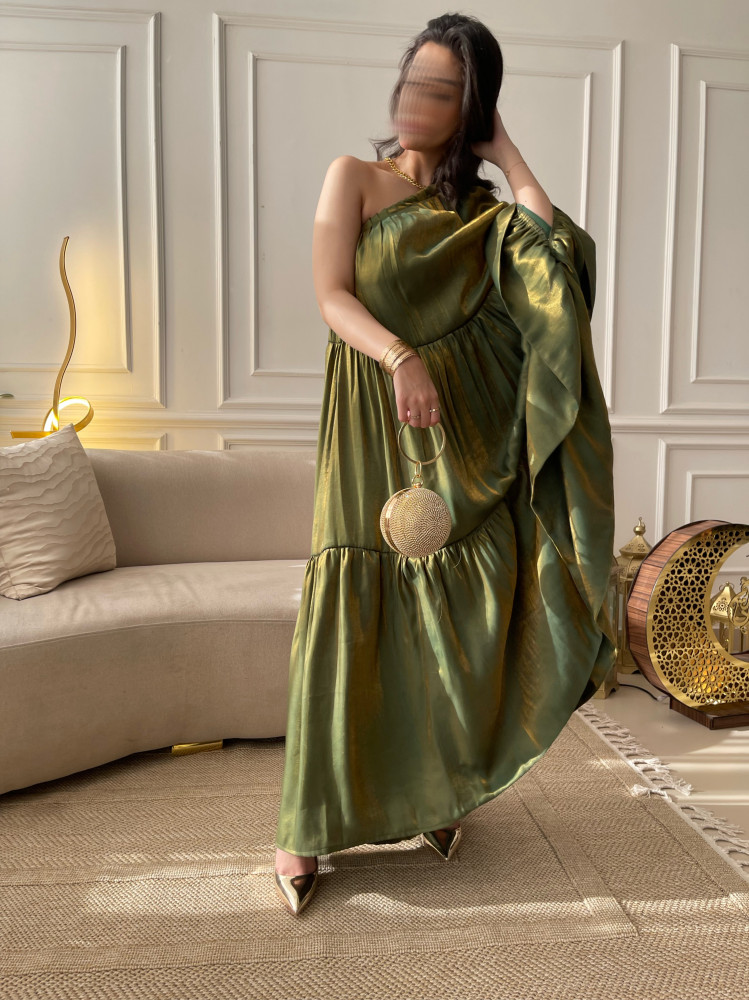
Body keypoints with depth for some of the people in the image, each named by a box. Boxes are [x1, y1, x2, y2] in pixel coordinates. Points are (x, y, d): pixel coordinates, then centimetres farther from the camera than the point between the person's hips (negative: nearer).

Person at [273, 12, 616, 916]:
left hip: (467, 440, 2)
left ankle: (441, 788, 27)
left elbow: (560, 259, -9)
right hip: (372, 438, -2)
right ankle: (306, 826, 12)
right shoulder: (355, 177, 8)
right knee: (348, 624, -3)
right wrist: (401, 358, -26)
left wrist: (507, 156, 1)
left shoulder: (487, 212, 12)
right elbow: (331, 296, -7)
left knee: (467, 621, 1)